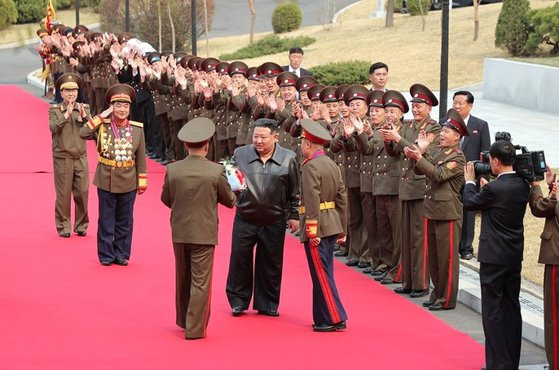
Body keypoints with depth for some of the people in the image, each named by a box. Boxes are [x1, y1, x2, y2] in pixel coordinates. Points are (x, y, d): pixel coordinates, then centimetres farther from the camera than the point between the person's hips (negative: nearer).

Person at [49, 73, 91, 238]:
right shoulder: (54, 110, -1)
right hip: (62, 158, -3)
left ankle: (81, 226, 15)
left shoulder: (84, 108, 7)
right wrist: (66, 114, -23)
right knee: (63, 194, 0)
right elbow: (53, 128, -16)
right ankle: (64, 227, 9)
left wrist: (84, 116, -16)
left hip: (81, 158, 3)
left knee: (82, 193, 2)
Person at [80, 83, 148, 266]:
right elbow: (83, 134, -21)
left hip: (128, 182, 2)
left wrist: (142, 182, 3)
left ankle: (122, 254, 21)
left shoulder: (137, 129, 1)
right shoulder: (103, 126, -4)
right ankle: (106, 255, 16)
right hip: (106, 181, -2)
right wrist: (101, 117, -19)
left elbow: (141, 157, 5)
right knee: (106, 220, 7)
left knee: (125, 221, 10)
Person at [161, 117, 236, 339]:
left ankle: (183, 321, 33)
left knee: (183, 278, 19)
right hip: (204, 233, -3)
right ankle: (195, 328, 2)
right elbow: (229, 201, -3)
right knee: (200, 282, 2)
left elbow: (165, 199, 6)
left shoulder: (173, 170, -7)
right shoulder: (216, 171, -14)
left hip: (179, 231, 3)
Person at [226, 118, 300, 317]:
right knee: (240, 258, 2)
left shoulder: (288, 159, -2)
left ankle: (267, 304, 20)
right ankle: (238, 301, 17)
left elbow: (295, 191, 4)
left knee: (271, 263, 8)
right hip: (245, 219, 0)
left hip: (274, 221, 0)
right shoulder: (240, 154, 0)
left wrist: (294, 215, 4)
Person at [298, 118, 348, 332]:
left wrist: (312, 231, -20)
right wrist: (342, 229, 18)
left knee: (322, 275, -4)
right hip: (332, 225, 9)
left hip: (317, 228, -9)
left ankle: (335, 319, -4)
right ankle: (322, 318, 17)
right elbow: (342, 199, 14)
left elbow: (312, 201, -20)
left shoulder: (311, 167, -14)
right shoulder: (332, 165, 12)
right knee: (323, 274, 13)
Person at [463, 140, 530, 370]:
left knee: (492, 310, 0)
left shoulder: (494, 189, -20)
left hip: (494, 257, -7)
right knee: (511, 308, 13)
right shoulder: (523, 185, 1)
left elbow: (470, 203, -3)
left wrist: (470, 181, 12)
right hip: (515, 256, 8)